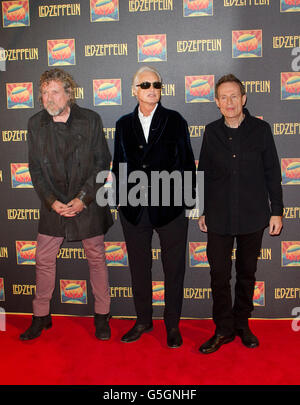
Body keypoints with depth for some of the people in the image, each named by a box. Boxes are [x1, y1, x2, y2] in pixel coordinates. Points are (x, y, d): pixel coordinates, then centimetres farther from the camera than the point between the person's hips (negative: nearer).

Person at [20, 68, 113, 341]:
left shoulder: (91, 120, -6)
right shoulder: (35, 124, 1)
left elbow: (102, 164, -6)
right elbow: (35, 168, 1)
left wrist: (83, 199, -15)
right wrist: (52, 201, -11)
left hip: (88, 203, -2)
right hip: (53, 205, 2)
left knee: (96, 259, 9)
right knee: (44, 260, 8)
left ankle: (102, 316, 26)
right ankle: (41, 317, 27)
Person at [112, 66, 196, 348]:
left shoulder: (175, 121, 3)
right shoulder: (123, 124, 10)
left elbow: (187, 161, 3)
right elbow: (118, 164, 12)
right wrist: (119, 198, 8)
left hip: (170, 208, -2)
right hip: (134, 209, 3)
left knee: (174, 269, 8)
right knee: (139, 267, 13)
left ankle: (172, 325, 25)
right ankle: (143, 321, 32)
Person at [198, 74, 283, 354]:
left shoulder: (260, 129, 1)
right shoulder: (211, 132, 4)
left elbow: (272, 173, 3)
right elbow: (204, 173, 10)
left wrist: (276, 211, 0)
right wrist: (201, 210, 9)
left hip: (253, 216, 0)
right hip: (219, 217, 1)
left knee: (247, 273, 12)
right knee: (219, 275, 2)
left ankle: (242, 324, 30)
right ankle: (224, 329, 19)